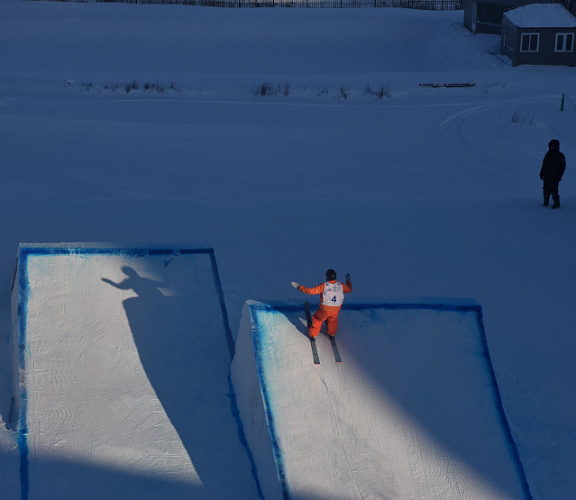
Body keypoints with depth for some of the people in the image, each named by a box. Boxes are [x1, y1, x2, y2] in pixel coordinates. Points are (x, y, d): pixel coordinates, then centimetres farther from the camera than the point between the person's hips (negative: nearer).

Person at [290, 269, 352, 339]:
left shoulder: (324, 286, -28)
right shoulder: (341, 285, -16)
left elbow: (311, 291, -26)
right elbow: (349, 289, 5)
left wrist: (298, 287, -20)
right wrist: (348, 281, 24)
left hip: (325, 309, -3)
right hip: (336, 309, 3)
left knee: (318, 319, 26)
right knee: (333, 320, 34)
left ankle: (313, 334, 42)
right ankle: (332, 333, 54)